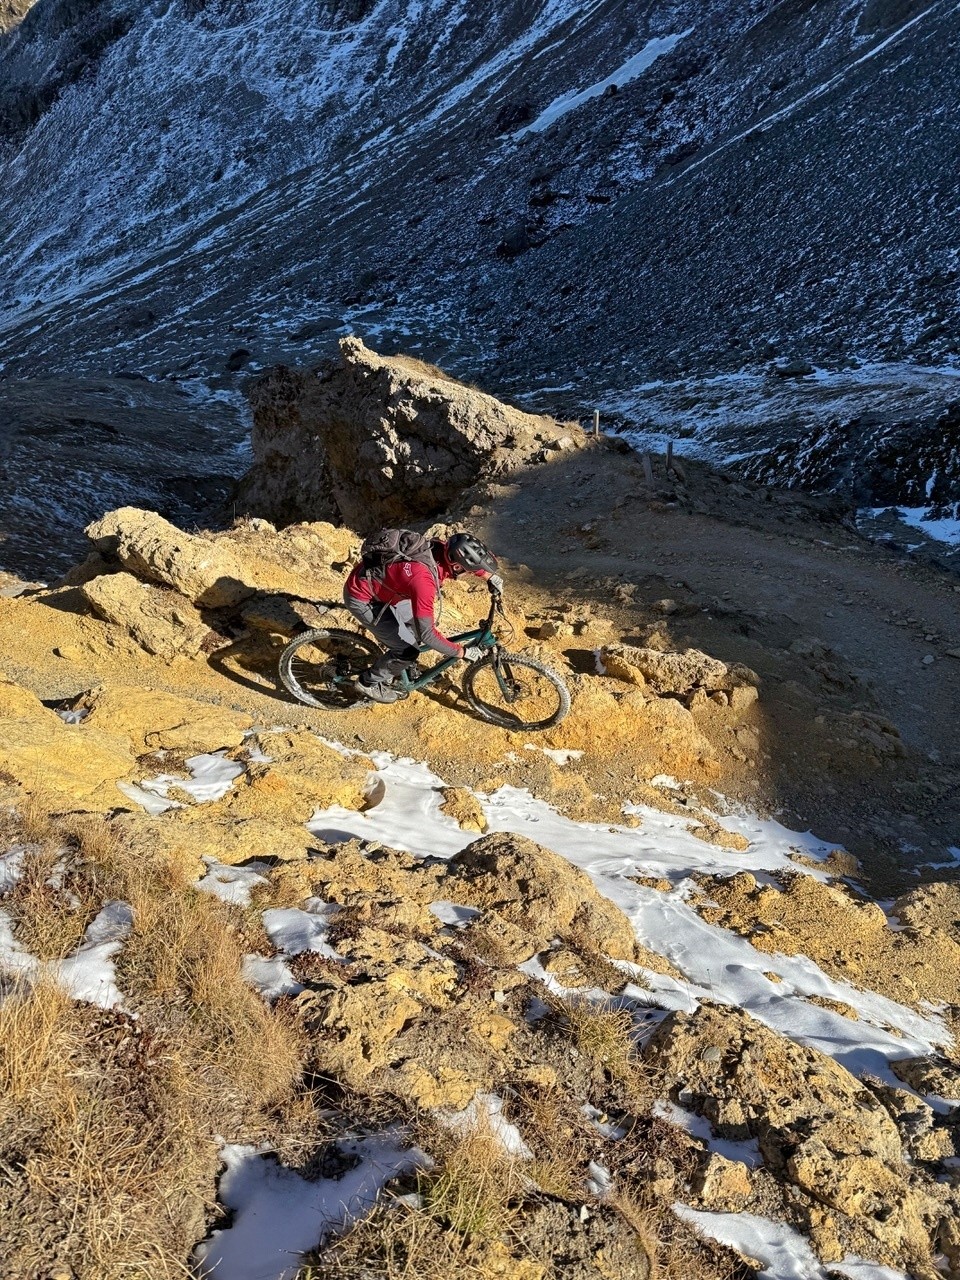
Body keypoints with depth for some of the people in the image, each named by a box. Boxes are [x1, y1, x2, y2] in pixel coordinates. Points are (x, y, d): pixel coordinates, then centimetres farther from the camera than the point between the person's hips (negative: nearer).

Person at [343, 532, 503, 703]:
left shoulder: (441, 548, -14)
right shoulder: (423, 578, -37)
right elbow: (427, 634, -33)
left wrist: (491, 576, 8)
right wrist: (463, 652, -24)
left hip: (375, 582, 8)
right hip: (362, 599, -8)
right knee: (407, 651, -5)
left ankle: (403, 664, 40)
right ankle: (370, 682, 18)